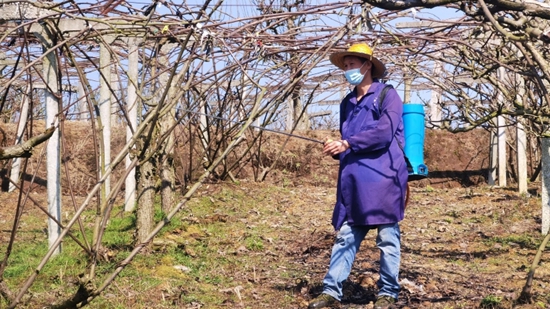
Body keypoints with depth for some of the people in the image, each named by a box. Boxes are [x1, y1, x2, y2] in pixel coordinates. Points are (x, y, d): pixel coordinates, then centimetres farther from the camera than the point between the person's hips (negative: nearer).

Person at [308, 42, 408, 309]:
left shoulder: (387, 95, -1)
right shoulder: (347, 103, 19)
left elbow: (384, 132, -14)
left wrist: (347, 144, -14)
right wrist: (337, 149, 0)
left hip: (383, 178, -6)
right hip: (354, 180, 6)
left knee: (387, 238, 1)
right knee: (345, 237, 5)